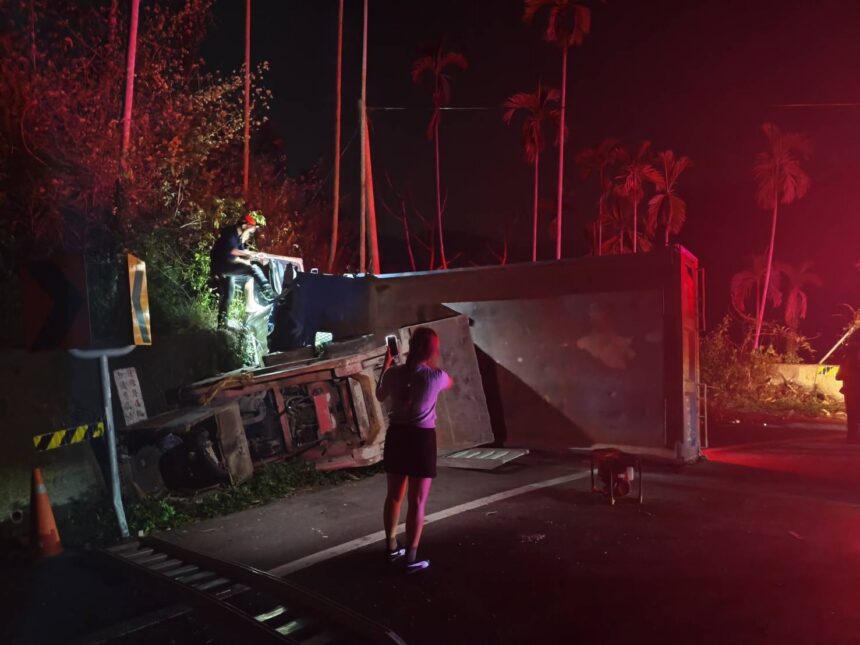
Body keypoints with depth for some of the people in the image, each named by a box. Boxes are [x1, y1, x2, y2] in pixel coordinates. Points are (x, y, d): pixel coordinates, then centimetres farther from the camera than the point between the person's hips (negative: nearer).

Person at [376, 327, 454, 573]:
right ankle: (411, 558, 7)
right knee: (417, 501, 3)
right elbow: (450, 384, 14)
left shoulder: (394, 373, -3)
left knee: (394, 495, 19)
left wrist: (386, 363, 25)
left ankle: (391, 547, 33)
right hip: (422, 438, -4)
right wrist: (432, 365, 23)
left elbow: (380, 395, 18)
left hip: (396, 435, 4)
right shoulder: (436, 376, -11)